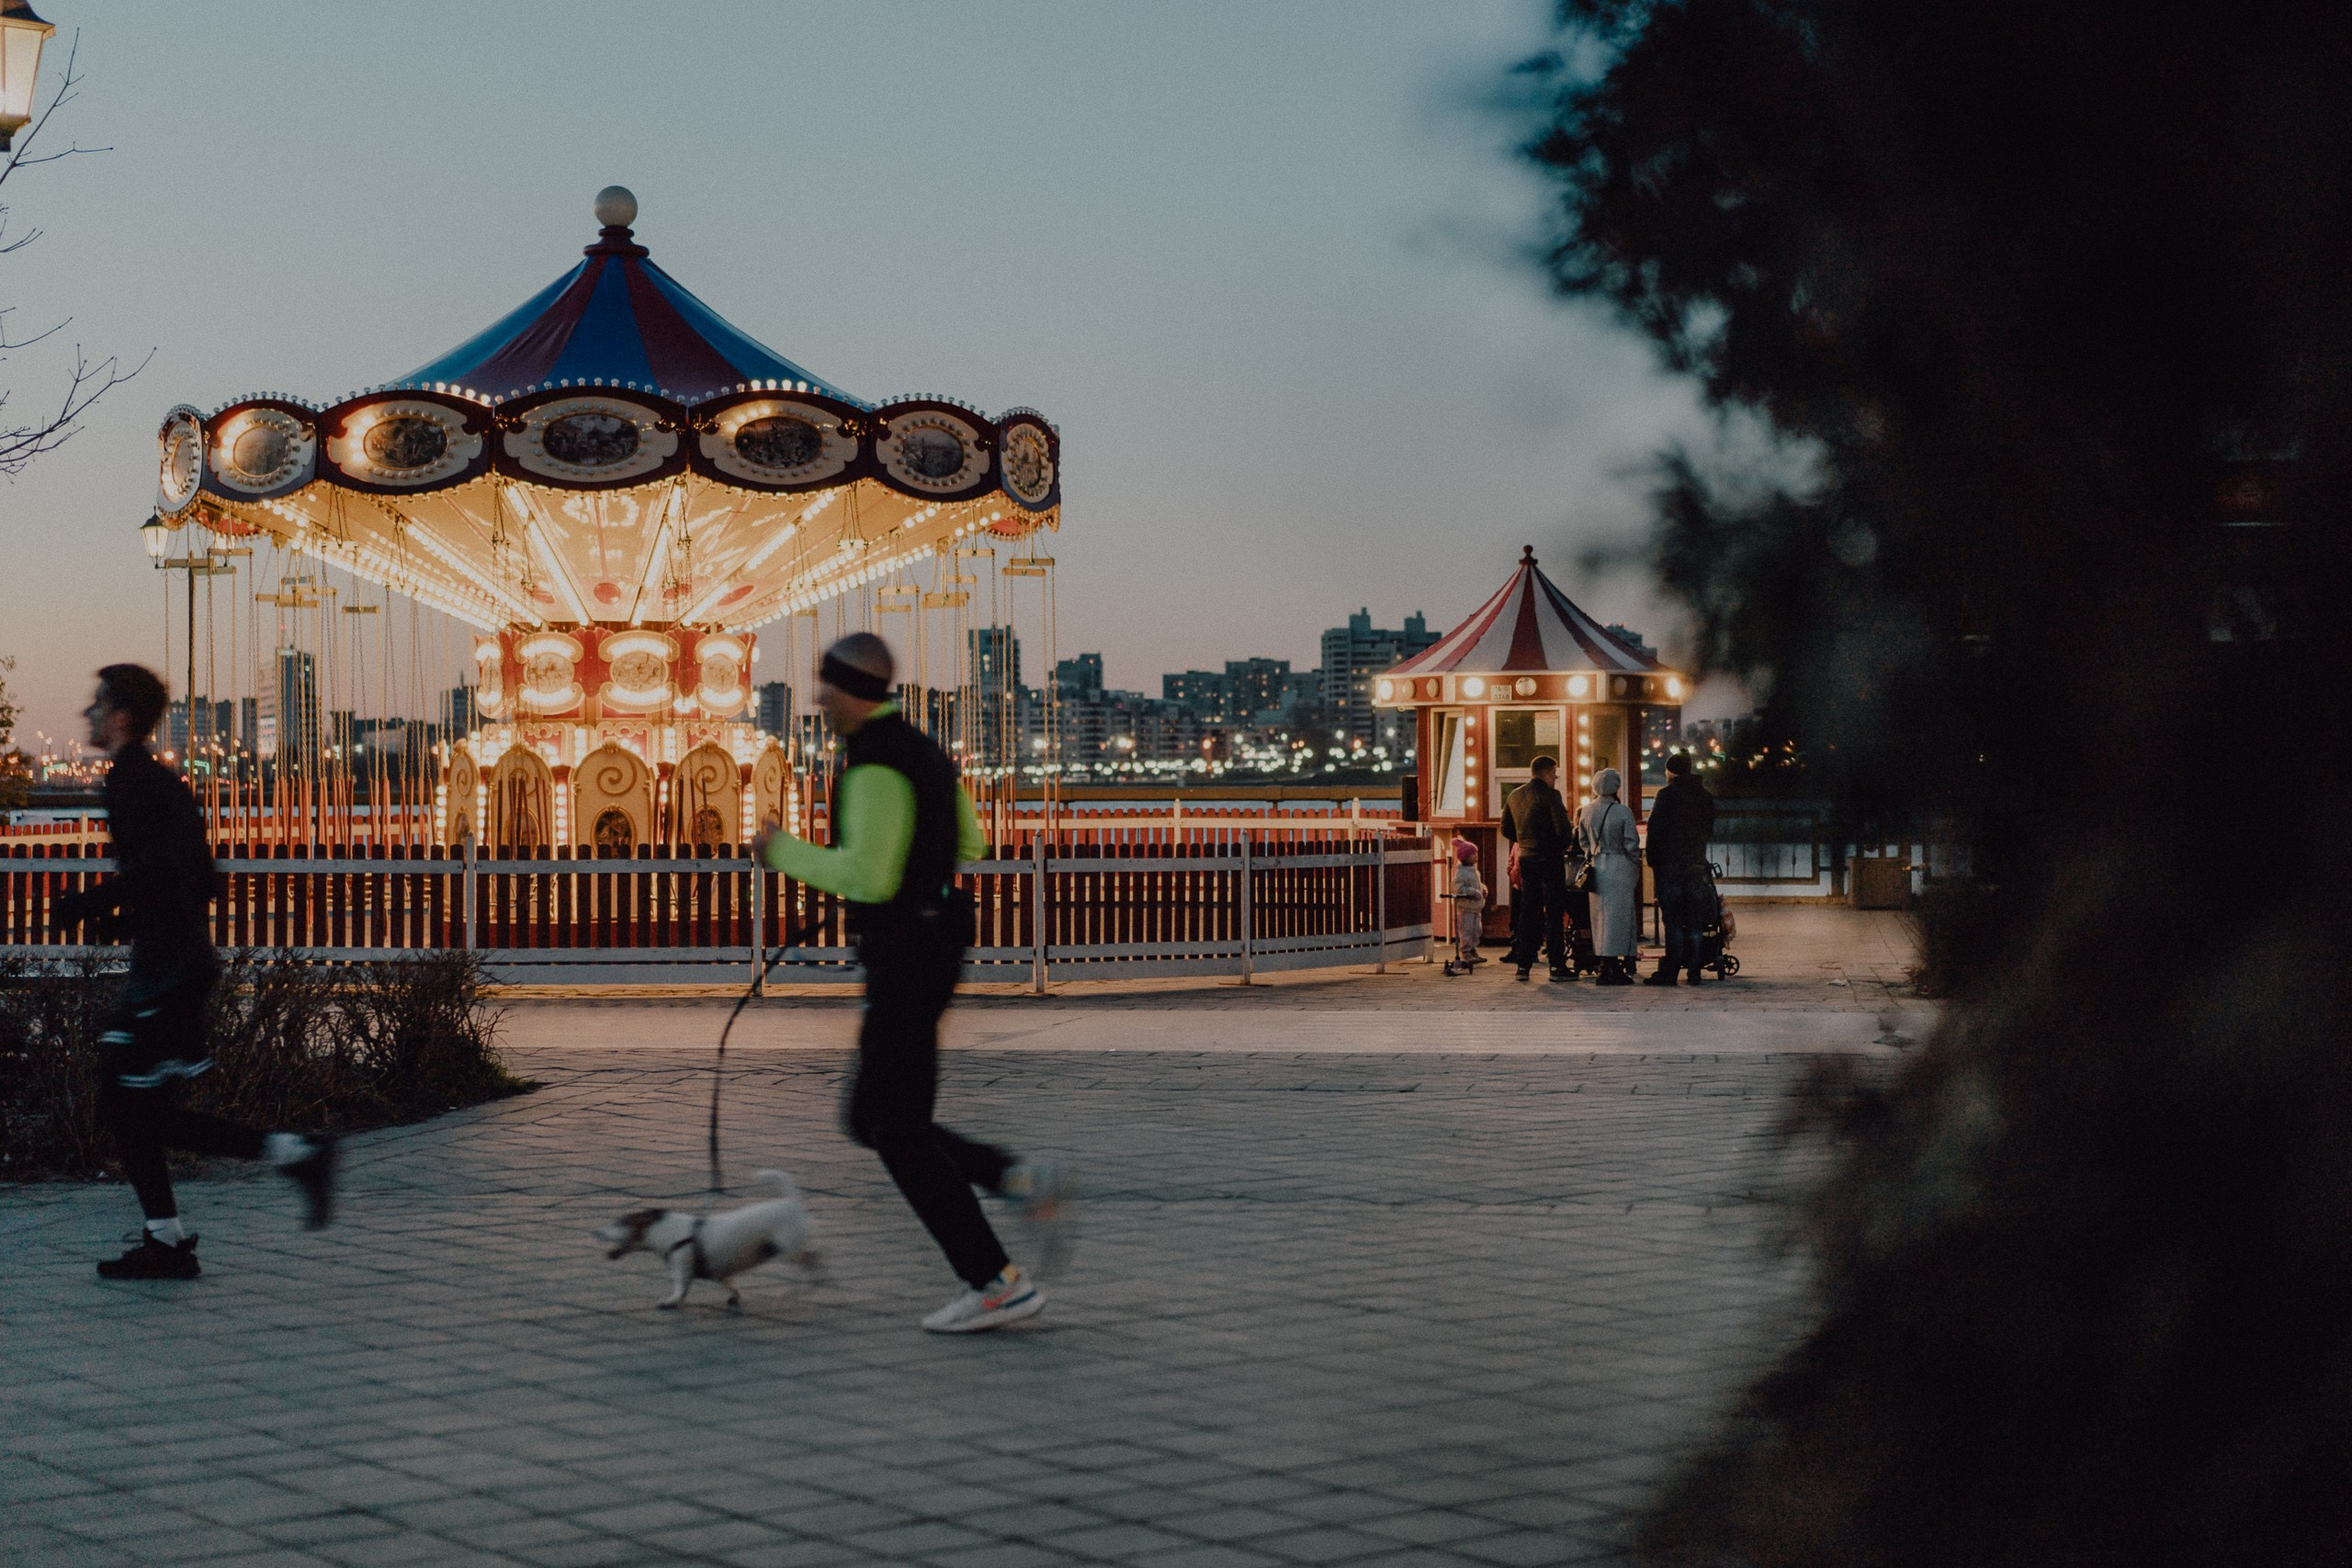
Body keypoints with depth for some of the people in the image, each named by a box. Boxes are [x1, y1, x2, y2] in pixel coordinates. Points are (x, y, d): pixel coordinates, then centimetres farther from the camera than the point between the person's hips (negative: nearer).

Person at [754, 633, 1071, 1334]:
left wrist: (786, 852, -13)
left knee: (898, 1133, -4)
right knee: (870, 1120, 15)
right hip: (930, 947, 10)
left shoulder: (876, 768, -18)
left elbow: (869, 878, -26)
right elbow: (969, 842, 26)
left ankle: (997, 1284, -4)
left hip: (904, 957, -10)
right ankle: (1023, 1181, 3)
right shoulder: (922, 751, 14)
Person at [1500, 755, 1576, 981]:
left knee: (1528, 912, 11)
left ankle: (1523, 964, 10)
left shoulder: (1515, 796, 9)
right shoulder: (1549, 795, -12)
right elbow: (1562, 828, -18)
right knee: (1554, 913, -2)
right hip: (1550, 859, -6)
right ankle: (1557, 965, -3)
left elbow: (1506, 829, 14)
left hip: (1526, 859, 6)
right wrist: (1563, 847, 0)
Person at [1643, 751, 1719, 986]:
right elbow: (1709, 830, 16)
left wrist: (1652, 863, -4)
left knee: (1673, 922, -4)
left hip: (1670, 863, -4)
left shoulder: (1666, 795, -7)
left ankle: (1670, 972, -6)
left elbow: (1655, 830, -9)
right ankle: (1694, 971, 5)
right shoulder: (1706, 797, 9)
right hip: (1698, 865, 4)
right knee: (1695, 921, 6)